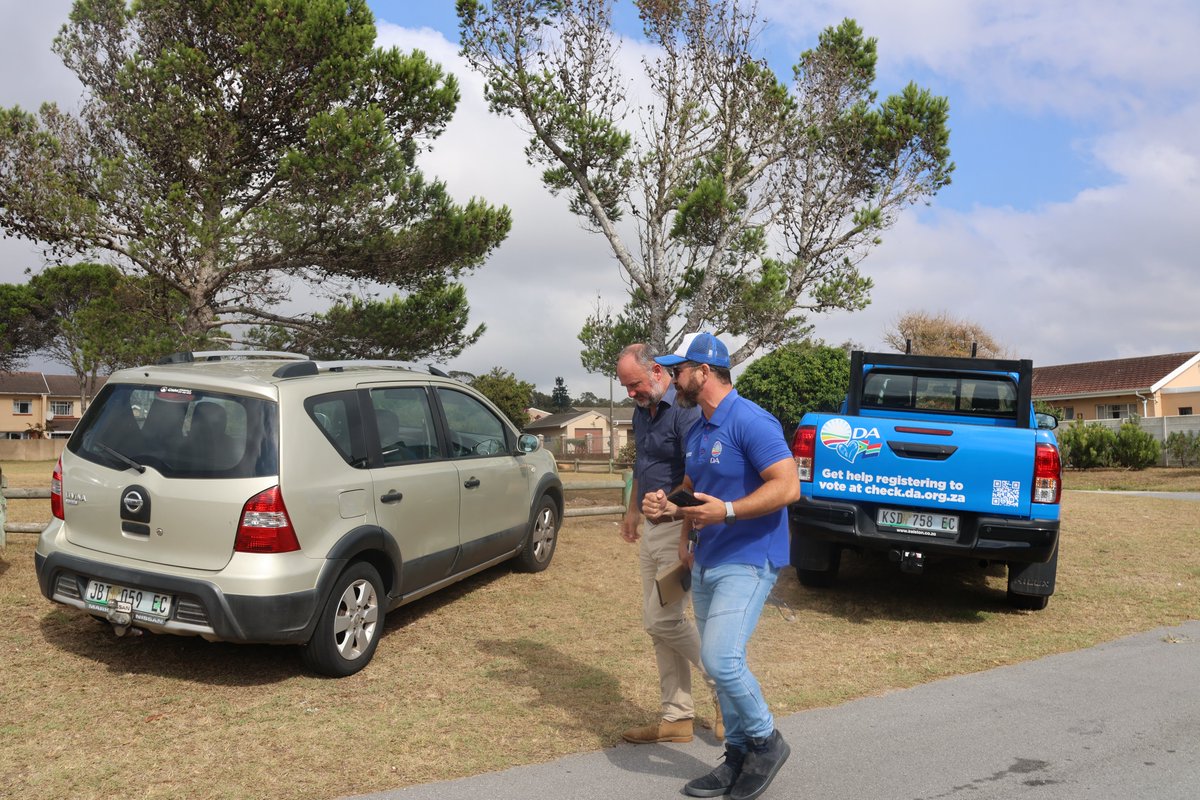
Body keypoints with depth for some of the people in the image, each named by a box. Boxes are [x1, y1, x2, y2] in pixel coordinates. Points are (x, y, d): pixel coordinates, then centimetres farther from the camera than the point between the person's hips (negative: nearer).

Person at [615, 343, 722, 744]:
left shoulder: (685, 411, -18)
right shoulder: (641, 413, 12)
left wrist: (667, 503, -32)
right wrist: (633, 509, 22)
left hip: (679, 529, -9)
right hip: (652, 530, 10)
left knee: (664, 618, -9)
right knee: (657, 621, 10)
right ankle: (677, 717, 19)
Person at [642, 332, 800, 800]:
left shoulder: (749, 421, -15)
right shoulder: (696, 431, 12)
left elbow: (788, 486, -21)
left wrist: (726, 511, -29)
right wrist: (668, 508, 2)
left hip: (747, 561, -9)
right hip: (705, 563, 9)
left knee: (721, 658, -16)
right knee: (718, 663, 11)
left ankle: (766, 742, 7)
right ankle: (738, 757, 24)